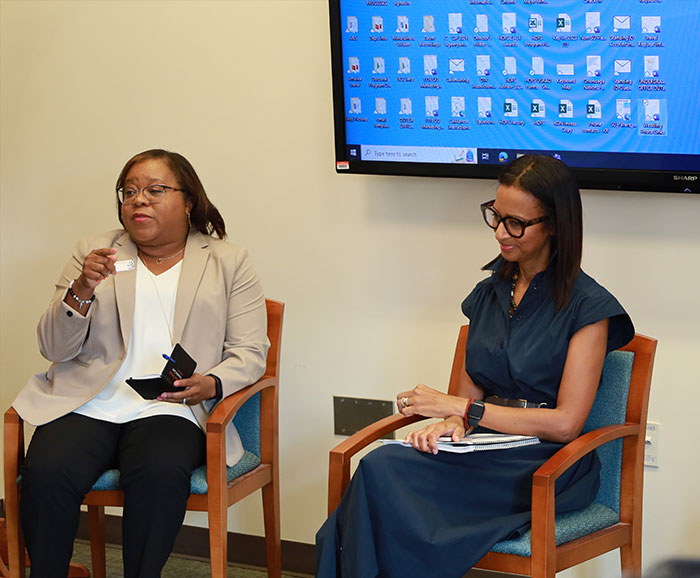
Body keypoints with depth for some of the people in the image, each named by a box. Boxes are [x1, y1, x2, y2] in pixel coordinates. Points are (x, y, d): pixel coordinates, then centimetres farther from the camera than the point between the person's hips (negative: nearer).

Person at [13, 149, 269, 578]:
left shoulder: (229, 263, 14)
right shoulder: (94, 253, 18)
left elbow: (250, 352, 7)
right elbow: (54, 348, 11)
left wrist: (212, 383, -15)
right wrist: (82, 291, -9)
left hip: (170, 410, -1)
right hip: (87, 404, 2)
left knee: (160, 474, -35)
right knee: (46, 474, -29)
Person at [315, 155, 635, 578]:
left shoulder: (586, 306, -5)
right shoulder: (489, 293, 15)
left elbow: (565, 423, -10)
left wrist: (458, 407, -11)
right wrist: (453, 421, -9)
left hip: (547, 465, -6)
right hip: (485, 447, 6)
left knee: (381, 477, -30)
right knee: (381, 465, -28)